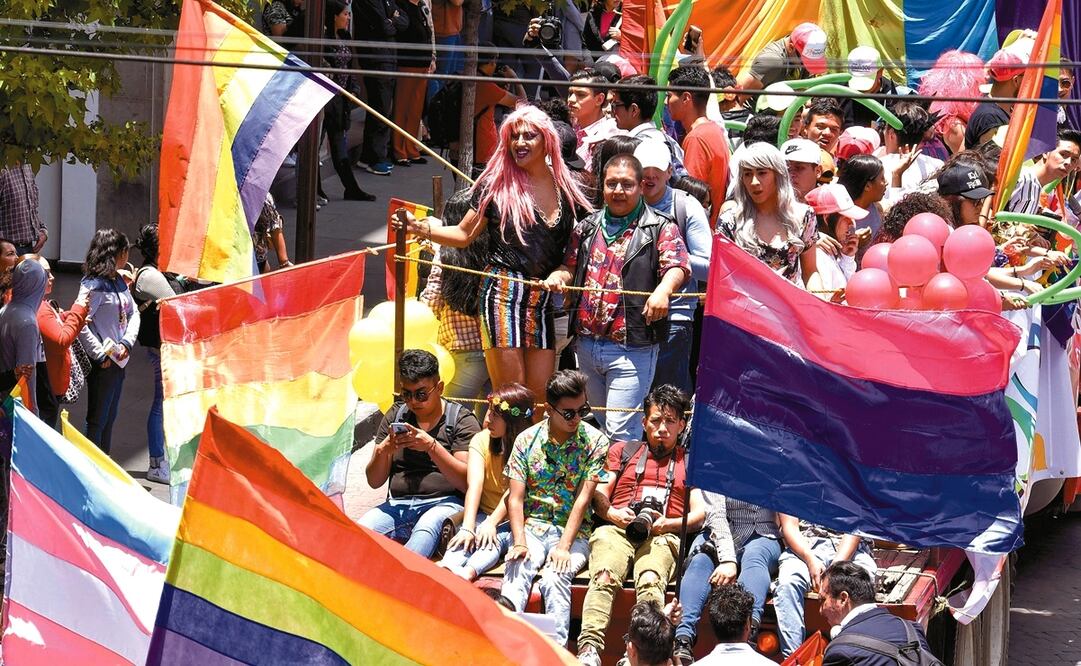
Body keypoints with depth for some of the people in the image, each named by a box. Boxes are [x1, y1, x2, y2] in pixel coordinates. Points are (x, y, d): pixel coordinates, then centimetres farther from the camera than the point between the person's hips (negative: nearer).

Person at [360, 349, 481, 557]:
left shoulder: (461, 419, 5)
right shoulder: (395, 416, 18)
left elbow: (467, 482, -6)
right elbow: (374, 481, 16)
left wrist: (432, 446, -18)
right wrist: (382, 452, -8)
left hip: (444, 503, -4)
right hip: (398, 504, 4)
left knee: (426, 531, -40)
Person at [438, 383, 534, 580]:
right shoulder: (481, 440, 1)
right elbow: (474, 485, -15)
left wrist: (492, 523, -32)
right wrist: (467, 527, -29)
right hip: (484, 514, 2)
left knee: (495, 538, -34)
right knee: (466, 536, -30)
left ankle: (469, 571, -60)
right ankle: (447, 566, -58)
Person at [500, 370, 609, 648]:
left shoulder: (595, 441, 0)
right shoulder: (527, 440, 5)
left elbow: (583, 499, -7)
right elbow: (515, 499, 1)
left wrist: (564, 547, -17)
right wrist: (520, 542, -15)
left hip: (574, 532, -1)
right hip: (532, 526, 1)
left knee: (555, 577, -32)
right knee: (517, 570, -30)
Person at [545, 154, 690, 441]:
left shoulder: (660, 229, -2)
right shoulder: (587, 227, 15)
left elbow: (678, 266, -15)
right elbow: (571, 265, 25)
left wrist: (663, 289, -37)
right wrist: (559, 276, 1)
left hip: (631, 349, -6)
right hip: (586, 342, 6)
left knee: (621, 430, -13)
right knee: (596, 425, 19)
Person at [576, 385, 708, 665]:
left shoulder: (690, 462, 27)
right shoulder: (622, 451, 30)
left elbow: (699, 514, 15)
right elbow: (598, 495, 19)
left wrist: (667, 523, -5)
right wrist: (612, 514, -4)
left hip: (663, 536, -1)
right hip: (617, 529, 1)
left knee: (650, 580, -35)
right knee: (604, 576, -33)